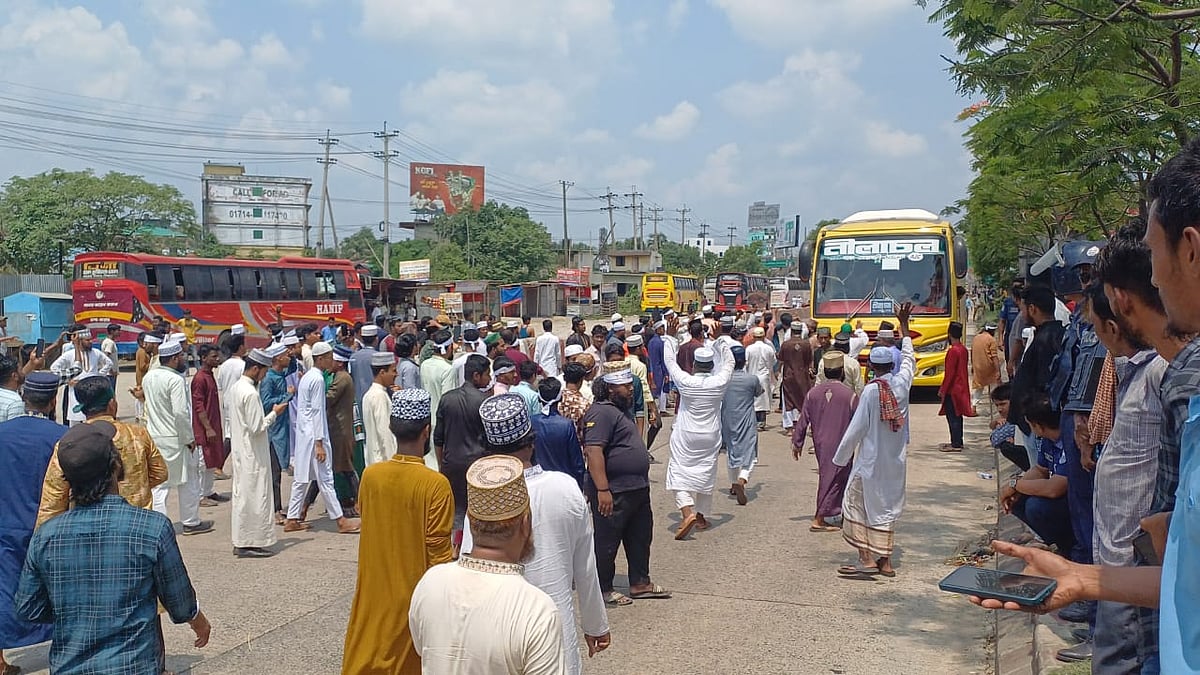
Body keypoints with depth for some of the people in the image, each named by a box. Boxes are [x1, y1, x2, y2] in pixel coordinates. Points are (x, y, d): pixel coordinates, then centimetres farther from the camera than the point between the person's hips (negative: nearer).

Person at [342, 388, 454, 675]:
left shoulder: (370, 475, -8)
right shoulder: (436, 484, -21)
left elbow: (366, 519, 7)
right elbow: (439, 551, -16)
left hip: (375, 592, 4)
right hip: (416, 594, -4)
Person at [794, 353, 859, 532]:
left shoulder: (813, 393, -2)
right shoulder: (850, 395, -12)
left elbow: (803, 421, 2)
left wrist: (797, 443, 11)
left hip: (821, 444, 5)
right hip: (841, 446, -4)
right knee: (832, 479, 1)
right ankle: (819, 520, 0)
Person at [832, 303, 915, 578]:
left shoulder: (871, 391, -16)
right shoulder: (902, 382, -2)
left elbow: (856, 428, -14)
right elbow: (908, 358, 18)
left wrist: (840, 458, -3)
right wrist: (904, 324, 29)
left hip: (871, 460, -6)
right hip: (895, 461, 6)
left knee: (857, 504, 3)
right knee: (887, 507, 14)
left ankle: (866, 558, -4)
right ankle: (885, 560, 18)